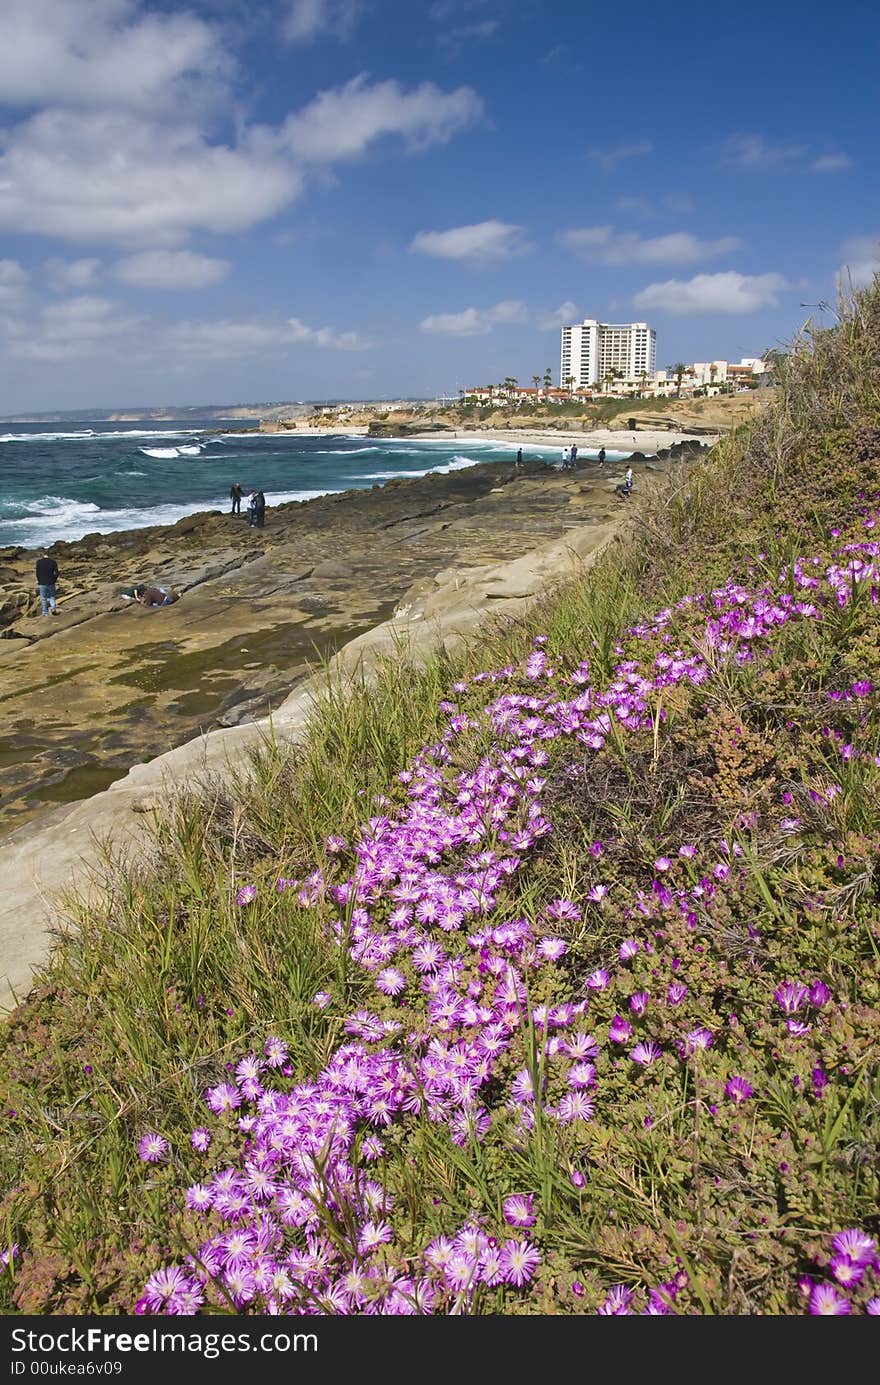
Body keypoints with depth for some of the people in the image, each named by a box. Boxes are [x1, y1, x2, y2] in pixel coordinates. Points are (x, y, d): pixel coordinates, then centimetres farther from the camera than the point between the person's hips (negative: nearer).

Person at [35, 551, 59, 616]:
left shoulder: (39, 561, -5)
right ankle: (53, 608, -5)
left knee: (43, 598, 9)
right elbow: (56, 573, -3)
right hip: (51, 583, 1)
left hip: (42, 583, -1)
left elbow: (37, 572, -7)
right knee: (52, 596, 17)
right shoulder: (53, 561, -1)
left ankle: (45, 613, 12)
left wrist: (38, 580, 8)